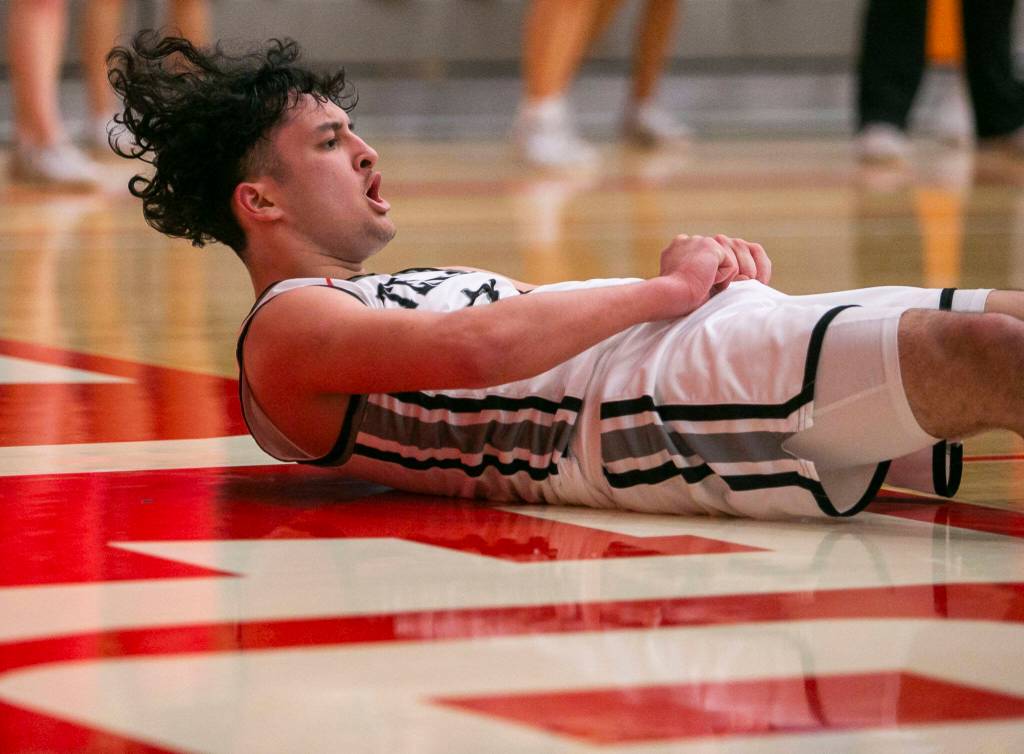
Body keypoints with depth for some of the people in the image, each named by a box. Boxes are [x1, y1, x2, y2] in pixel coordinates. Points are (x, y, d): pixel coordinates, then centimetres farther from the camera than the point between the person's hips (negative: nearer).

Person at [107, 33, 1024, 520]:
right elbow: (477, 349, -17)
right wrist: (667, 290, -9)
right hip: (649, 415, -9)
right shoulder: (287, 332, 2)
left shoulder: (426, 284, 31)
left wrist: (712, 266, 3)